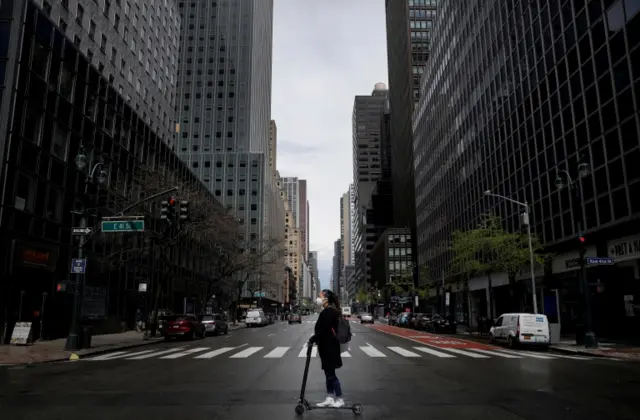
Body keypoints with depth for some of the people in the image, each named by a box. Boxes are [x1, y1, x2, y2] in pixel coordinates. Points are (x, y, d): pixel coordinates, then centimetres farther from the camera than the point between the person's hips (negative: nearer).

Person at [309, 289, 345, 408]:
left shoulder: (328, 311, -20)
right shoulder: (329, 311, 11)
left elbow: (323, 330, -24)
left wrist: (313, 339, -14)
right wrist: (315, 339, 9)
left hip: (329, 347, -10)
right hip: (327, 347, 10)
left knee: (331, 374, -1)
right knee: (329, 373, 14)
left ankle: (340, 399, 9)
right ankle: (330, 398, 21)